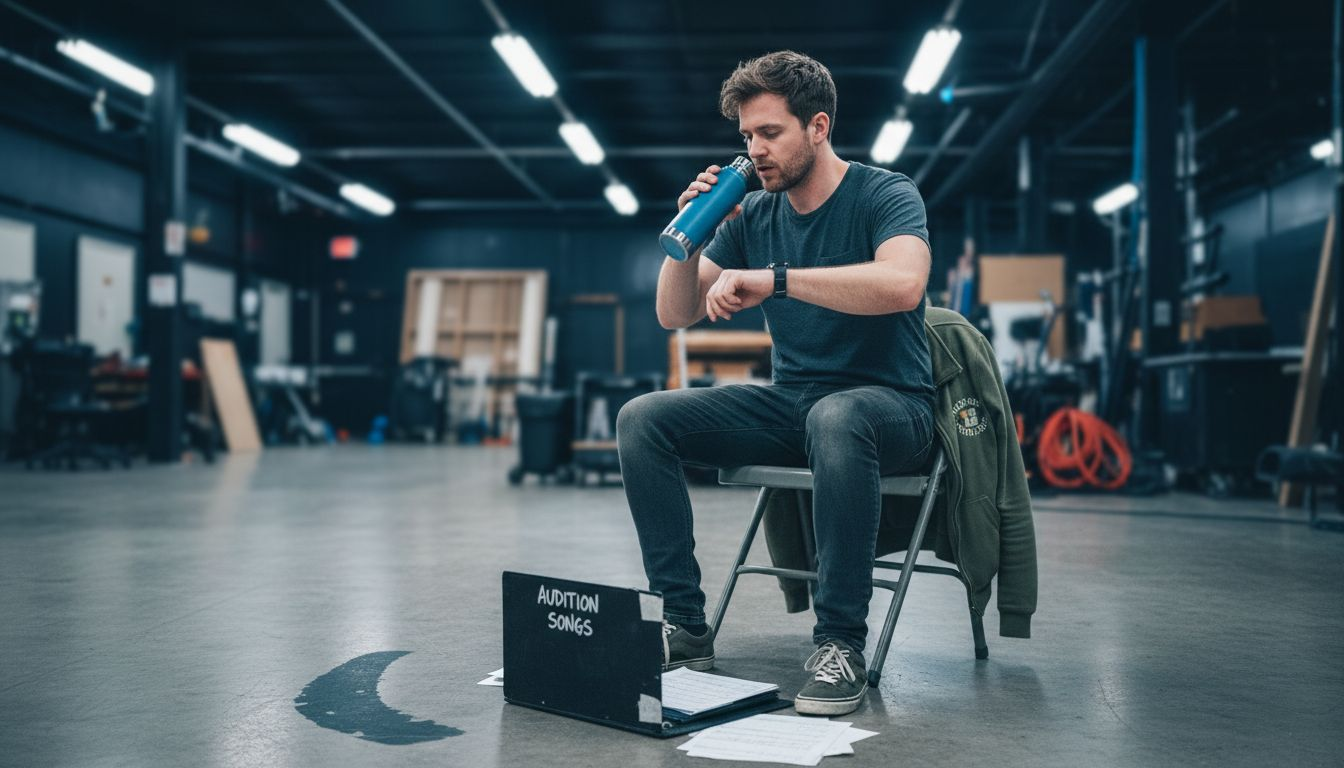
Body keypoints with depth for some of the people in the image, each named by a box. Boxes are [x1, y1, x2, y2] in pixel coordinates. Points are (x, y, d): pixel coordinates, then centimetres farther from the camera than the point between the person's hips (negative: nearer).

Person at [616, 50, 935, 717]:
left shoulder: (885, 195, -8)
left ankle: (841, 642, -28)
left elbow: (902, 284, -31)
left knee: (833, 419, -41)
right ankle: (684, 624, -9)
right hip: (789, 403, 6)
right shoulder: (754, 215, 8)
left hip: (890, 405, -5)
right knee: (642, 419, -12)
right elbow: (673, 315, 9)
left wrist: (773, 279, -34)